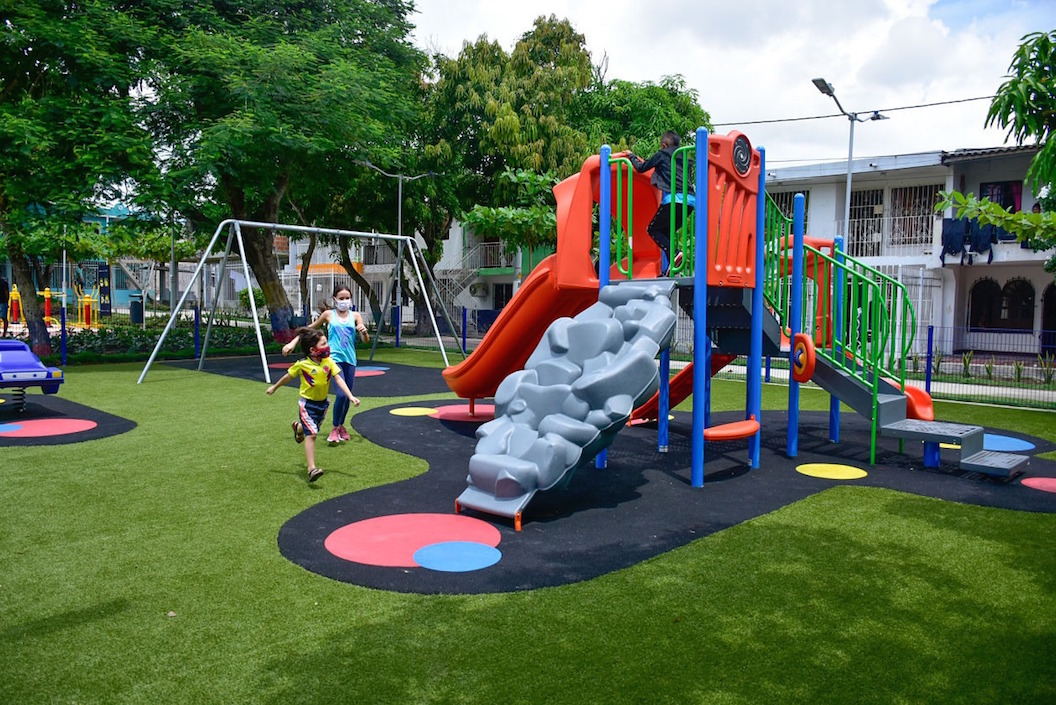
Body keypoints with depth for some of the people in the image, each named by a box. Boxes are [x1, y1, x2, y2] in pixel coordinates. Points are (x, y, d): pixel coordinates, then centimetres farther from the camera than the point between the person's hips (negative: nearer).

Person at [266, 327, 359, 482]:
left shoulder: (328, 362, -10)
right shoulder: (302, 364, -18)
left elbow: (338, 379, -12)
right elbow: (288, 376, -1)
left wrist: (351, 396, -21)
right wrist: (274, 387, 14)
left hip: (323, 402, 5)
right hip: (307, 404, -5)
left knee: (313, 429, 26)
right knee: (311, 434, -15)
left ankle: (298, 427, 62)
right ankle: (312, 468, -13)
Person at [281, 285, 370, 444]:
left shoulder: (355, 316, 7)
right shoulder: (329, 314, 4)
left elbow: (366, 340, 1)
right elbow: (309, 329, 15)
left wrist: (364, 332, -21)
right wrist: (293, 343, 9)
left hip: (350, 360, 3)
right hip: (334, 358, -3)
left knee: (348, 395, 8)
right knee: (342, 393, -18)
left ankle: (341, 426, 30)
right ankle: (335, 429, -3)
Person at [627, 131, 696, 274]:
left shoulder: (661, 155, 8)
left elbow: (641, 167, 15)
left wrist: (632, 156, 34)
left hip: (675, 198, -7)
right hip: (690, 199, 7)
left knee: (652, 229, 5)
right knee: (666, 232, 16)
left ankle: (673, 254, -17)